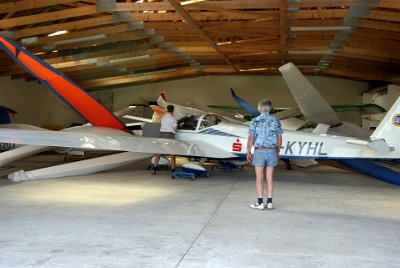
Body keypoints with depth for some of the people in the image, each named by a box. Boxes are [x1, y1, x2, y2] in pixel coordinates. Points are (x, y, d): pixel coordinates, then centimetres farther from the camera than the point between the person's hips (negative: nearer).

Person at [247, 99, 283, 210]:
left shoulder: (255, 121, -7)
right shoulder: (276, 121, 3)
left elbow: (251, 138, -10)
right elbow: (279, 138, 5)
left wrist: (248, 152, -1)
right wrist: (277, 152, 16)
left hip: (259, 151, -3)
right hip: (271, 151, 3)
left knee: (259, 178, 2)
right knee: (269, 178, 7)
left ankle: (260, 203, 4)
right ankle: (269, 202, 9)